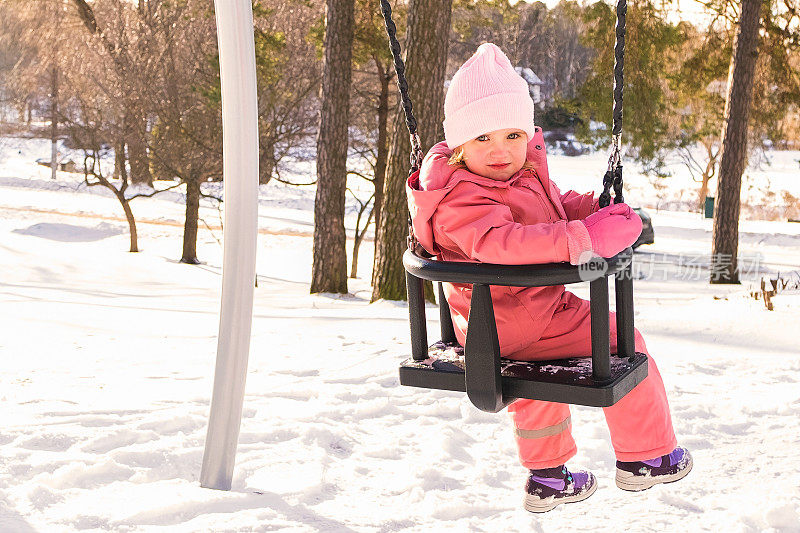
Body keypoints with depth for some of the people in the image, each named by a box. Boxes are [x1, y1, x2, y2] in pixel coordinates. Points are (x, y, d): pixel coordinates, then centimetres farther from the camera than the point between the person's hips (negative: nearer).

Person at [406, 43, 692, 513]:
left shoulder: (525, 173, 6)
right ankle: (643, 457, 14)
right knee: (621, 341, 1)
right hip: (517, 325, -11)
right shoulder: (463, 200, -27)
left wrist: (600, 209, -1)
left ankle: (546, 478, 51)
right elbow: (500, 241, -44)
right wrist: (583, 238, -45)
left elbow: (560, 203, 20)